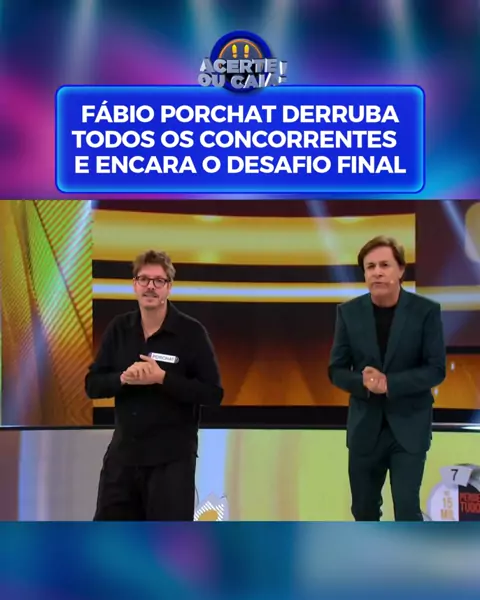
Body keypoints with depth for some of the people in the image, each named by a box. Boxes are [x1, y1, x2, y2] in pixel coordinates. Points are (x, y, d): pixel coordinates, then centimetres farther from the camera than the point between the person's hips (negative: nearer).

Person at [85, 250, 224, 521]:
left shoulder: (191, 331, -9)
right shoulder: (119, 328, 4)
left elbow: (213, 393, -13)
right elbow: (93, 385, 3)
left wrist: (162, 378, -22)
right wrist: (123, 378, -17)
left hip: (172, 457, -4)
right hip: (123, 452, 5)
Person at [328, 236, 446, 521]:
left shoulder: (426, 310, -8)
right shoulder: (349, 312, -1)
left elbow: (436, 369, -9)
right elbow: (337, 370, 1)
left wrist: (389, 382, -22)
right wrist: (363, 382, -21)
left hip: (409, 427, -2)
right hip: (365, 426, 3)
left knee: (407, 510, -4)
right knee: (364, 509, 14)